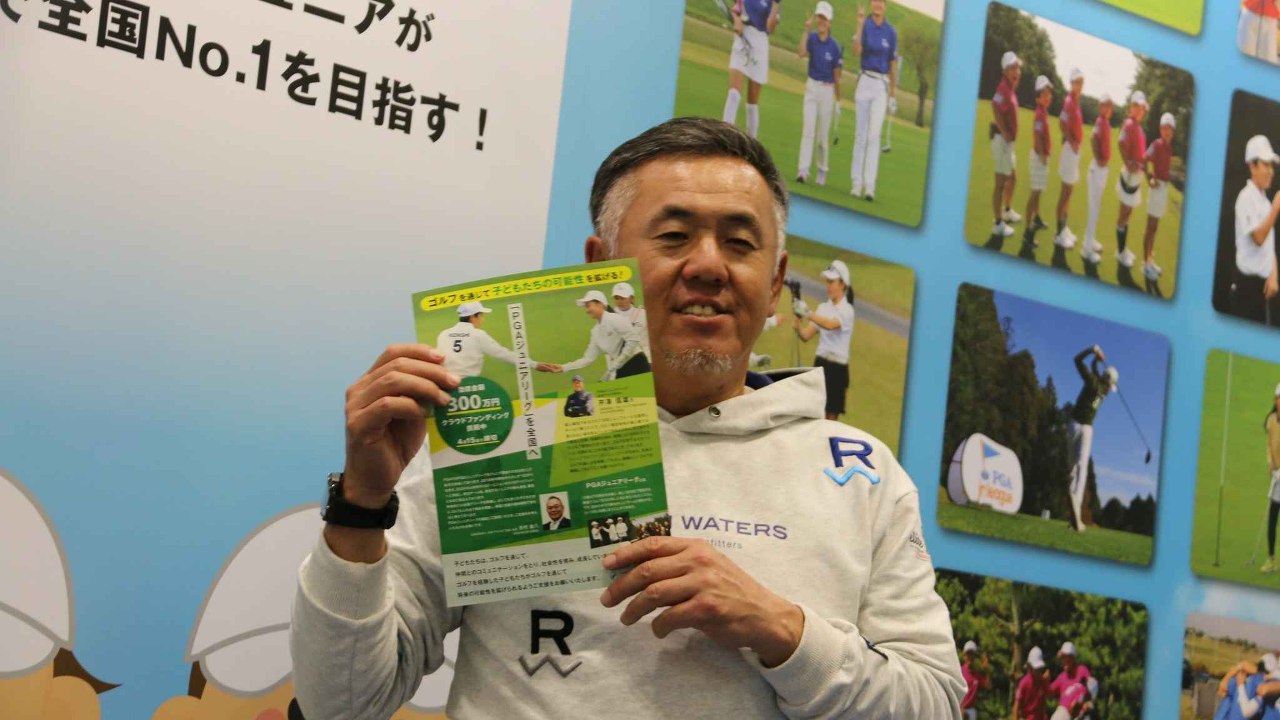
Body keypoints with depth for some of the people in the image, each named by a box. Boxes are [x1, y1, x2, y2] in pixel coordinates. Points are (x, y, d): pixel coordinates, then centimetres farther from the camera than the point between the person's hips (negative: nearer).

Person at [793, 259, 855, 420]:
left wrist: (807, 314, -40)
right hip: (820, 364, 5)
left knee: (830, 418, -2)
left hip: (837, 368, -5)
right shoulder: (823, 307, 10)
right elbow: (806, 335, 5)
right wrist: (797, 322, -15)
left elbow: (830, 325, -28)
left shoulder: (846, 310, -7)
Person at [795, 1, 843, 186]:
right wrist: (806, 30, -24)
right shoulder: (812, 38, -1)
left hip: (827, 90, -2)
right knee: (808, 129, -7)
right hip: (811, 87, 2)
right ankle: (803, 170, -13)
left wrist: (838, 100, 2)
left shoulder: (835, 47, -8)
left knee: (824, 134, 5)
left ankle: (822, 170, 20)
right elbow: (802, 53, -20)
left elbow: (837, 75, -2)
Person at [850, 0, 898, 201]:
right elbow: (856, 52, -16)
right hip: (864, 81, 1)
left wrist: (893, 93, 8)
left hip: (881, 85, -1)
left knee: (874, 135, -8)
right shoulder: (864, 25, -1)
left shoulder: (891, 31, 1)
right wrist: (860, 25, -25)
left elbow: (893, 63, 7)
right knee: (860, 134, 5)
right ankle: (857, 182, 10)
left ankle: (870, 185, -10)